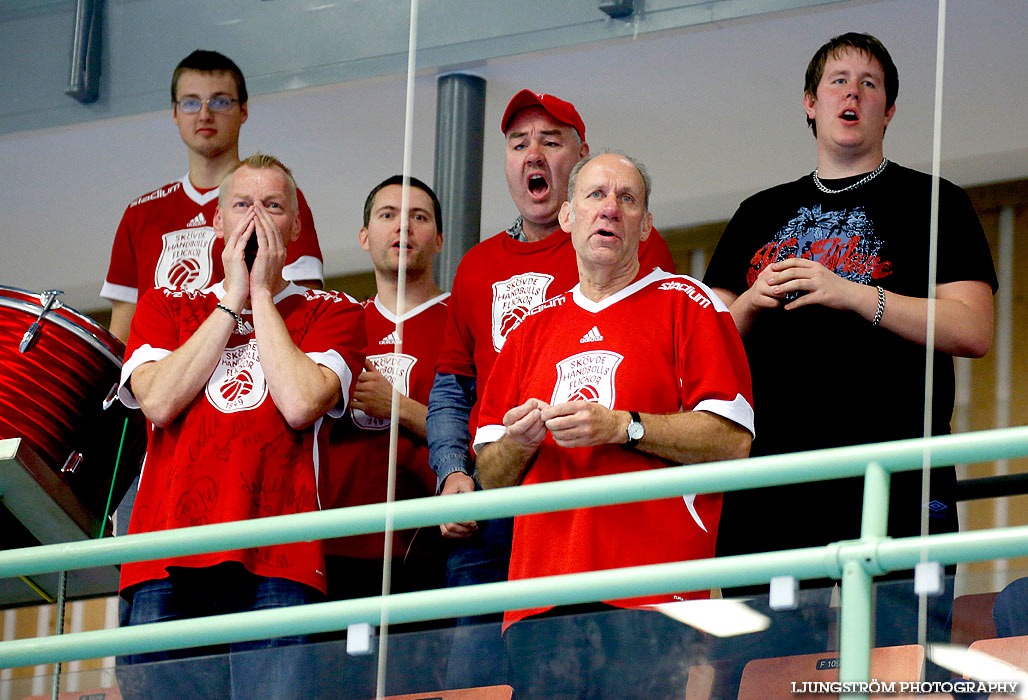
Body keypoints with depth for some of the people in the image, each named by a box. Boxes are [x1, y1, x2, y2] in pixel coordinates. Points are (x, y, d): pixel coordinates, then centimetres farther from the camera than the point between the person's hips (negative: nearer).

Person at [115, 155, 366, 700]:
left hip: (274, 569, -1)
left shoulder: (331, 313, 16)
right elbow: (157, 401, 1)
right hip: (165, 566, 2)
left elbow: (300, 405, -4)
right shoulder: (164, 308, 21)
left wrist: (262, 293, 5)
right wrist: (233, 299, 6)